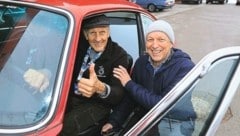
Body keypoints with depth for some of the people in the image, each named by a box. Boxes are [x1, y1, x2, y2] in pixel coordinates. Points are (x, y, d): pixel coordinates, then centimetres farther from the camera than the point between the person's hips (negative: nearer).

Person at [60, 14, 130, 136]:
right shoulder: (79, 45, 0)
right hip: (69, 98, 4)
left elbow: (119, 94, -22)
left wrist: (101, 88, -45)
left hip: (96, 105, -4)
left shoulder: (119, 55, -12)